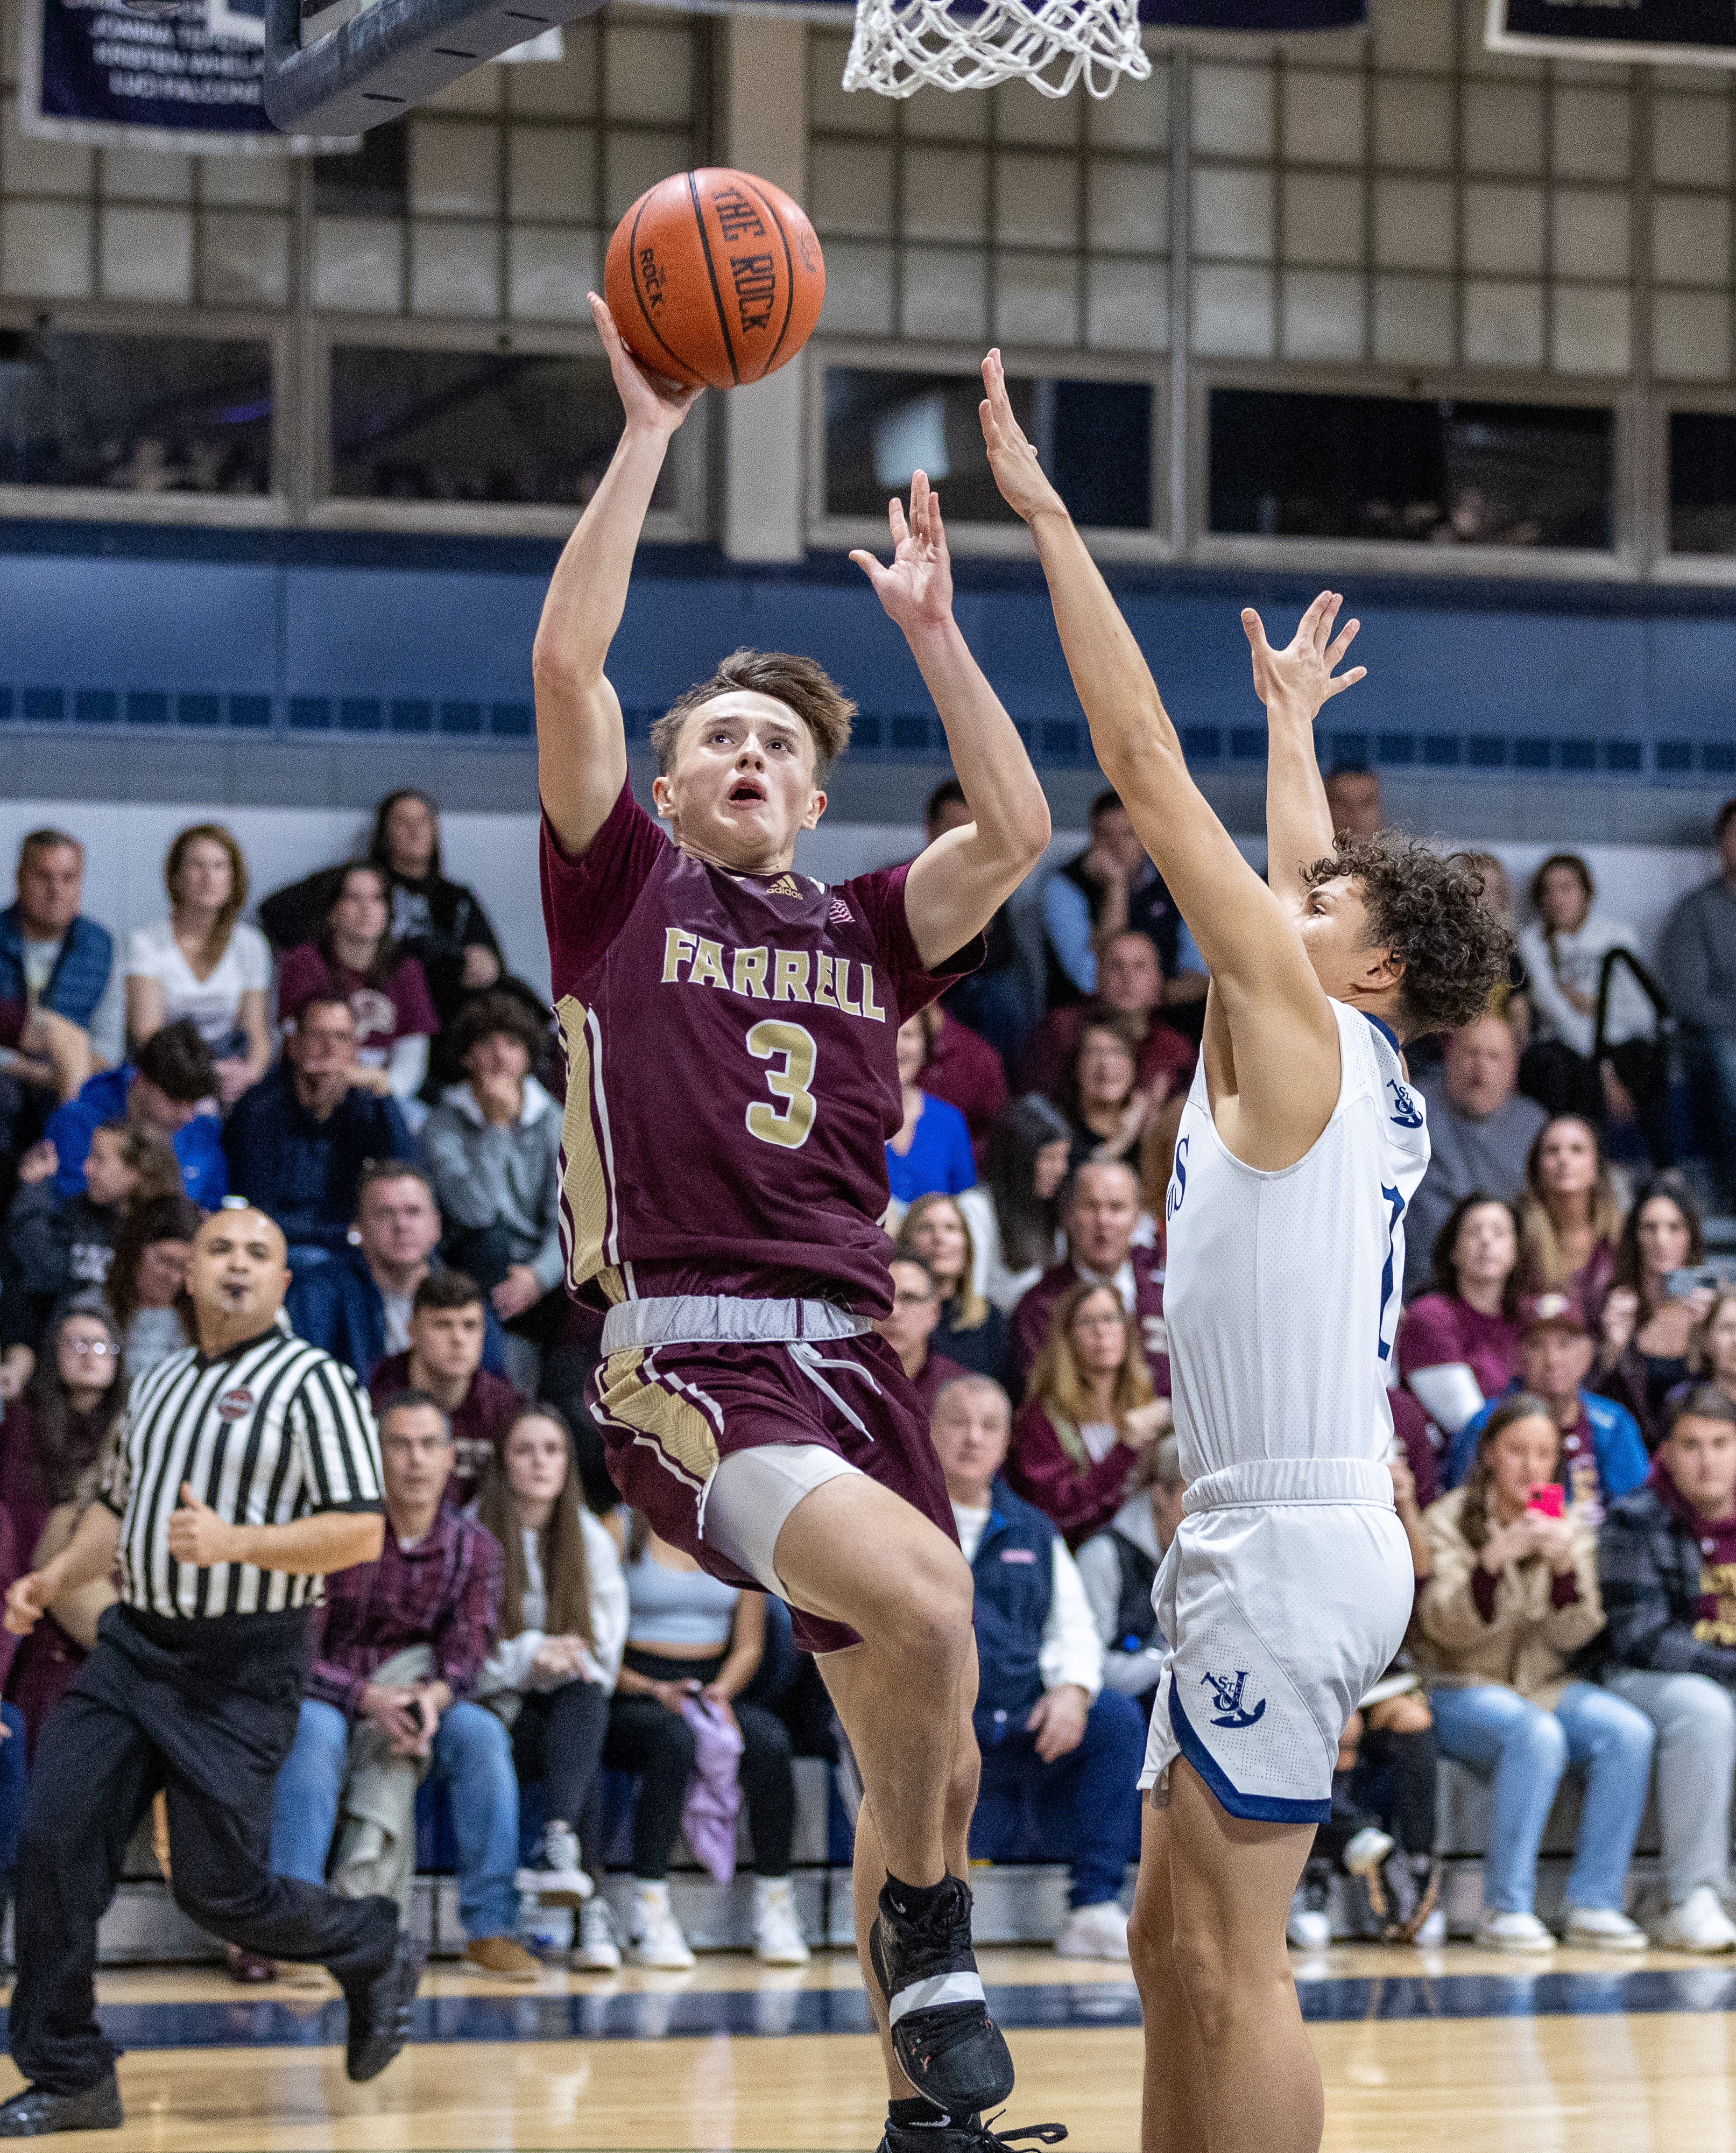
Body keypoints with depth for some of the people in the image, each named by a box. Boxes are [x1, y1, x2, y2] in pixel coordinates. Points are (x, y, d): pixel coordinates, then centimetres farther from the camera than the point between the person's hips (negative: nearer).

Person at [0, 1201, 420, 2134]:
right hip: (132, 1644, 6)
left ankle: (377, 1955, 25)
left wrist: (236, 1542, -25)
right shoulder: (156, 1385, 16)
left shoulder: (312, 1382, -6)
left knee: (217, 1889, -3)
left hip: (241, 1670, -6)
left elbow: (360, 1533, -13)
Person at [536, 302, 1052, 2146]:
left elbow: (1015, 832, 3)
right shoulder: (623, 890, 8)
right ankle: (924, 1920, -8)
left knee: (927, 1760, 6)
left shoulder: (863, 932, 18)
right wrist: (646, 433, -3)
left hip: (848, 1360, 5)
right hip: (685, 1358, -5)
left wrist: (929, 626, 4)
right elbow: (565, 663, -3)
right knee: (920, 1597, -31)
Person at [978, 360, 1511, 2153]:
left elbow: (1144, 763, -9)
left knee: (1229, 1956, -10)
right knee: (1173, 1939, 12)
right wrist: (1293, 720, 48)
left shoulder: (1301, 1035, -7)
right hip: (1258, 1535, 10)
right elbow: (1304, 868, 34)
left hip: (1292, 1540, -10)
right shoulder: (1359, 1076, 14)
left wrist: (1046, 515, -7)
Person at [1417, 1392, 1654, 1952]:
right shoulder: (1449, 1522, -1)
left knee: (1628, 1731, -25)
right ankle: (1505, 1911, -30)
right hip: (1462, 1690, -4)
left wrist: (1564, 1566, -21)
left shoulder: (1571, 1528, 10)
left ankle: (1595, 1905, -21)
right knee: (1537, 1734, -35)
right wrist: (1494, 1559, -31)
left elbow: (1571, 1636, -2)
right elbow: (1448, 1628, -15)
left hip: (1545, 1685, 4)